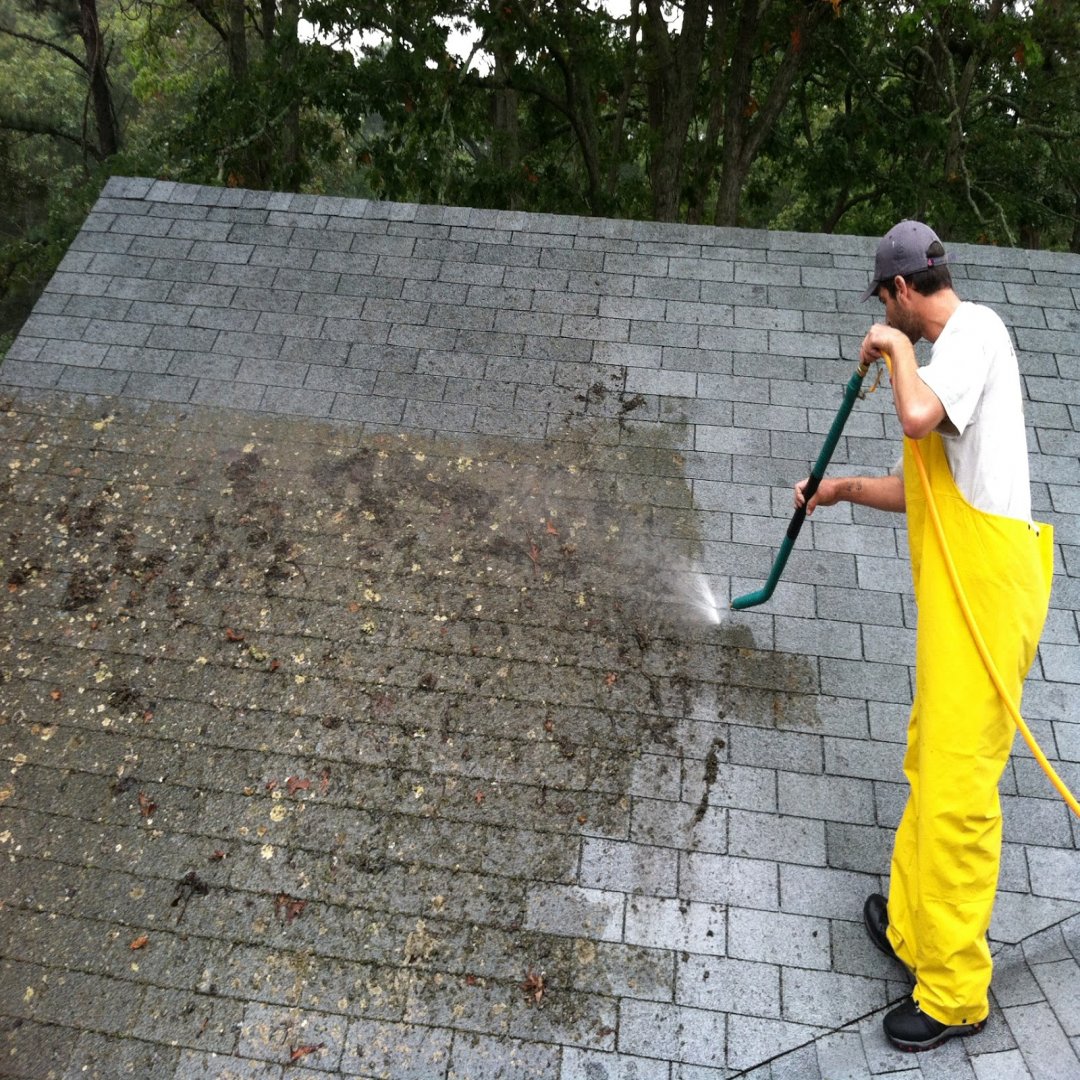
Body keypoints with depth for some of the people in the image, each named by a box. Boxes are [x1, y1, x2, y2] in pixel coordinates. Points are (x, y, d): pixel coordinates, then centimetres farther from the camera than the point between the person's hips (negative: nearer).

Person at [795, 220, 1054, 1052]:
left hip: (988, 590, -10)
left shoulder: (974, 327, -8)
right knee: (929, 770, 18)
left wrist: (898, 349, -9)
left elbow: (919, 416, -29)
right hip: (956, 596, 10)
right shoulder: (952, 345, 21)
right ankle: (910, 926, 33)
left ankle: (956, 991, 9)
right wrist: (845, 489, 39)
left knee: (956, 789, -5)